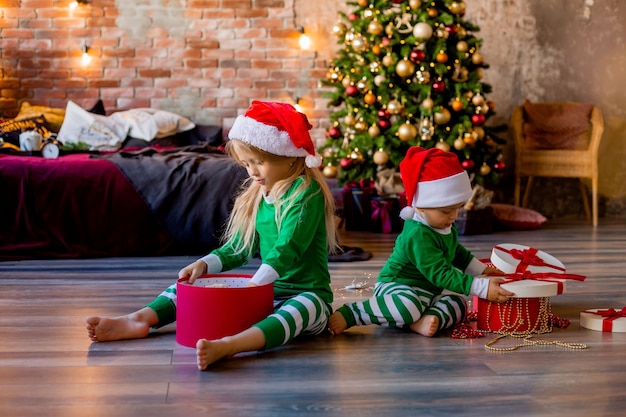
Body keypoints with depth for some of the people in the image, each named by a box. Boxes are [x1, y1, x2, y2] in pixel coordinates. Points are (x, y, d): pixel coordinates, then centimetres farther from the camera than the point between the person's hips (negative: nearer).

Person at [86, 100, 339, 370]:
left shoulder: (306, 194, -14)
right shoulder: (258, 196, 12)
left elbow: (287, 247, -27)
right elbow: (238, 248, 12)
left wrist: (254, 285, -38)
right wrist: (204, 264, -6)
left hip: (307, 294, -8)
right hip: (266, 292, 8)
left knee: (304, 307, -42)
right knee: (192, 283, 4)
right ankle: (140, 319, -17)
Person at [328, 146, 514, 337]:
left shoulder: (445, 227, 6)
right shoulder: (418, 236, -26)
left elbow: (457, 251, 28)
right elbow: (440, 274, -31)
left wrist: (481, 270, 18)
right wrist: (482, 288, -35)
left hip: (429, 291, 9)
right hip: (396, 287, -9)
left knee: (458, 303, -8)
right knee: (408, 307, -38)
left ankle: (423, 321, -32)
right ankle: (347, 314, -24)